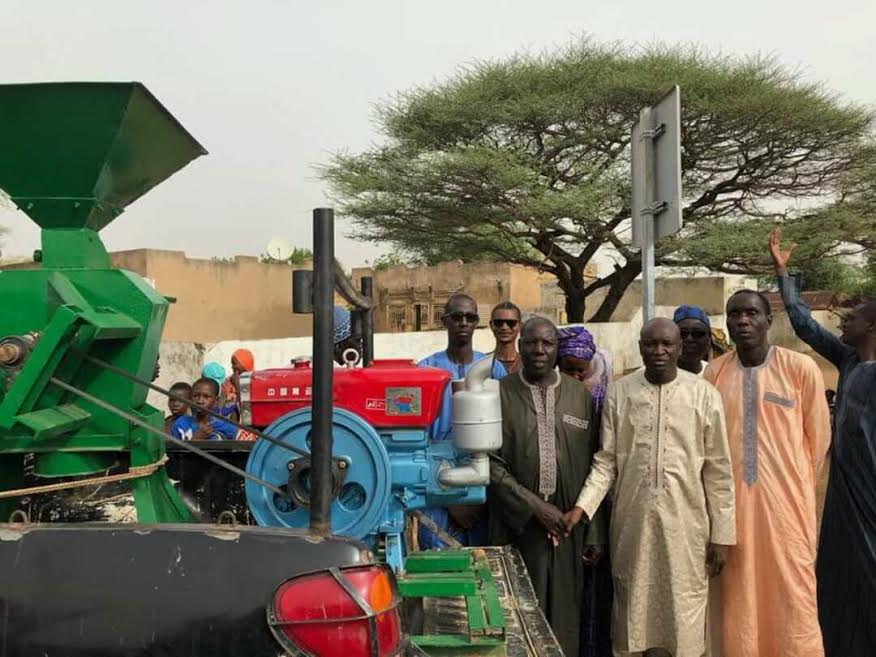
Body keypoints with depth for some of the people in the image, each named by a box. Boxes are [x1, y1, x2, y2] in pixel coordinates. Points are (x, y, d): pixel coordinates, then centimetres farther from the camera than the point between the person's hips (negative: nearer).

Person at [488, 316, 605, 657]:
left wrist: (594, 531, 2)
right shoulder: (499, 394, -2)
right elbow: (490, 463, -5)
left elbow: (594, 467, 5)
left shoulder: (581, 396, 5)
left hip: (569, 527, 2)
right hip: (518, 526, -2)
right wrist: (534, 506, -11)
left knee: (564, 618, 8)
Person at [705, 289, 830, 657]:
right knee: (738, 594, 10)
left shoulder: (801, 368, -6)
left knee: (791, 592, 4)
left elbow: (818, 436, 3)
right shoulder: (714, 372, 1)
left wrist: (797, 483, 11)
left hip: (785, 498, -2)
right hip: (733, 499, 2)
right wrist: (734, 479, 12)